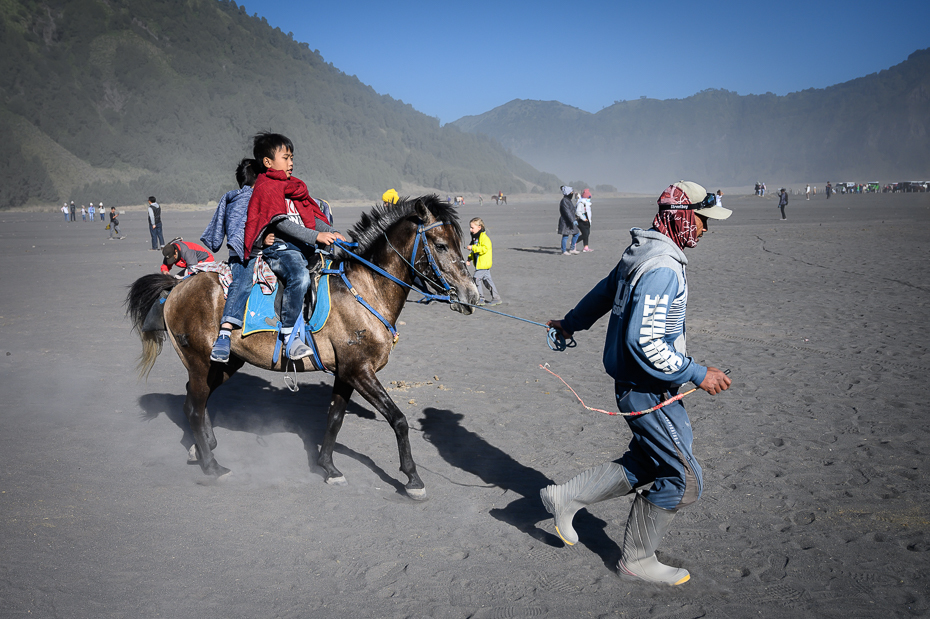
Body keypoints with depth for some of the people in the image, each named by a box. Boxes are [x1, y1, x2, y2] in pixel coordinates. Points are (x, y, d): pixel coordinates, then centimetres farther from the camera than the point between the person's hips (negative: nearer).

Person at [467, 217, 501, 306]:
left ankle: (480, 298, -3)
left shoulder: (484, 237, -15)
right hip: (479, 264, 10)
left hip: (483, 264, -10)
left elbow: (485, 248, -27)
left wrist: (473, 247, -25)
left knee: (476, 279, -11)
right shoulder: (475, 237, 15)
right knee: (487, 280, 11)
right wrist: (470, 258, 12)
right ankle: (496, 298, 16)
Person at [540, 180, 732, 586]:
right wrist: (697, 374, -21)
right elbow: (643, 343, -29)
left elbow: (603, 293, 24)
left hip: (637, 384, 10)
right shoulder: (663, 269, -24)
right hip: (647, 390, -10)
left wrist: (571, 324, 39)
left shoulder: (641, 253, 8)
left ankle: (566, 497, 27)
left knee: (647, 463, 21)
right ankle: (637, 559, 19)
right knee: (683, 479, 2)